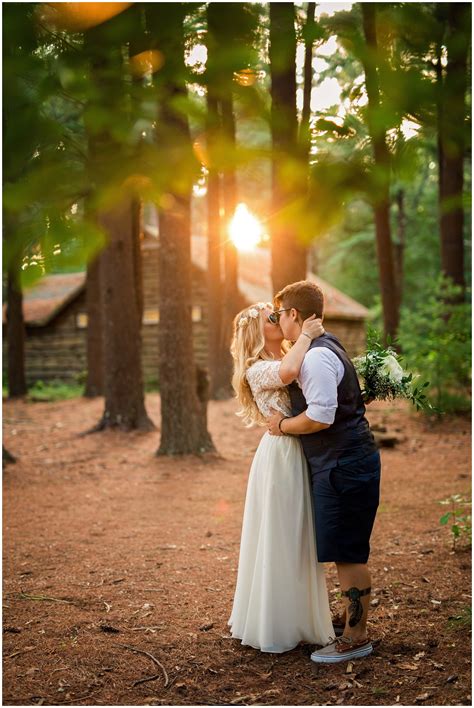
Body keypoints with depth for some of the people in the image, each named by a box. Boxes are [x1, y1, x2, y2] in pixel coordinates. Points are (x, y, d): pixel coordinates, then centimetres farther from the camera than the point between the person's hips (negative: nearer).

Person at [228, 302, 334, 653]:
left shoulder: (290, 359, 14)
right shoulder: (258, 370, -12)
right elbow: (288, 372, -35)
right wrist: (306, 335, -21)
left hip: (302, 456, 8)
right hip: (281, 455, -8)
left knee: (299, 541, 17)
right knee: (279, 542, 2)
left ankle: (297, 619, 32)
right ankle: (273, 628, 17)